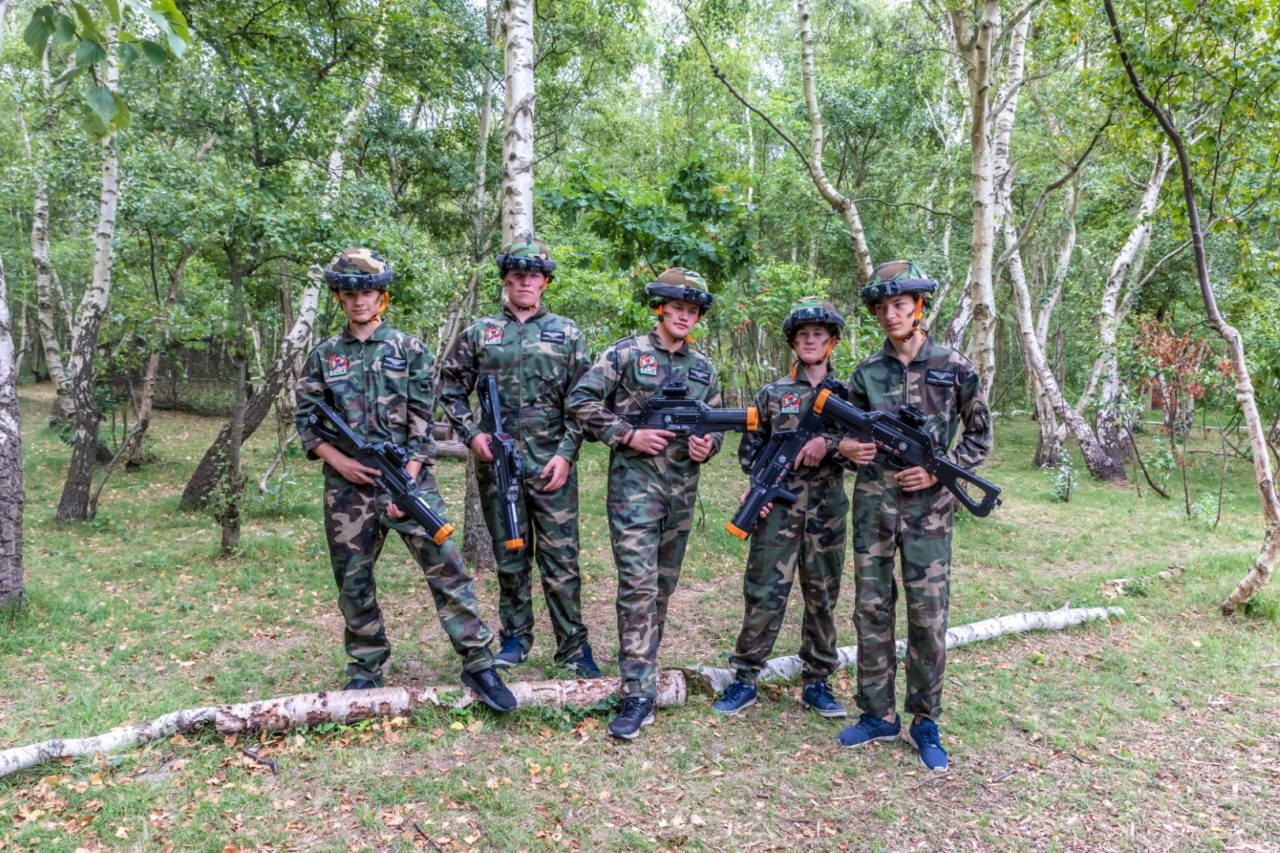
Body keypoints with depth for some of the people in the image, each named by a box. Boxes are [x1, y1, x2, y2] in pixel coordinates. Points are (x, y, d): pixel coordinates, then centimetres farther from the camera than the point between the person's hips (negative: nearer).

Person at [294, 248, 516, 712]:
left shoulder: (409, 349, 3)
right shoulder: (324, 356, 9)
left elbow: (422, 420, -2)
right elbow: (306, 419, 10)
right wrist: (337, 459, -8)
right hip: (347, 486, 3)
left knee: (446, 567, -9)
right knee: (353, 581, 10)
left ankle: (478, 664, -1)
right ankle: (366, 669, 27)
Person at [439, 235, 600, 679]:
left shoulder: (567, 333, 6)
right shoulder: (480, 332, 8)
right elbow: (451, 390, 12)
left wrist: (566, 453, -7)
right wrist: (471, 433, -3)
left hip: (551, 463, -1)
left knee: (561, 559, 1)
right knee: (510, 557, 12)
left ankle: (573, 647, 12)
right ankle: (516, 638, 27)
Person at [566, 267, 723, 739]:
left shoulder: (703, 368, 12)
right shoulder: (626, 352, -4)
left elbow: (717, 422, 19)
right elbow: (580, 401, -8)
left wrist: (707, 444, -4)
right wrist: (628, 435, -15)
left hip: (682, 489, 6)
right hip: (634, 482, -6)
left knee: (663, 585, 14)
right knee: (638, 584, -11)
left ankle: (642, 663, 31)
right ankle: (638, 694, -7)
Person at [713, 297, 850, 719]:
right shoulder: (772, 393, 6)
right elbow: (749, 450, 8)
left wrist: (829, 445, -14)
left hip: (827, 513, 2)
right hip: (778, 509, -1)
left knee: (823, 597, 9)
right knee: (764, 594, -2)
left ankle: (817, 683, 22)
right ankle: (744, 680, 10)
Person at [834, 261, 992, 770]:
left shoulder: (953, 367, 0)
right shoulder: (866, 373, 7)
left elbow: (979, 436, 5)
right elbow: (846, 431, 16)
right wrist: (846, 447, -7)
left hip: (928, 505, -2)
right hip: (872, 503, 3)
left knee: (928, 617, 2)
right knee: (871, 611, 7)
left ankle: (925, 722, 18)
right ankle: (878, 715, 21)